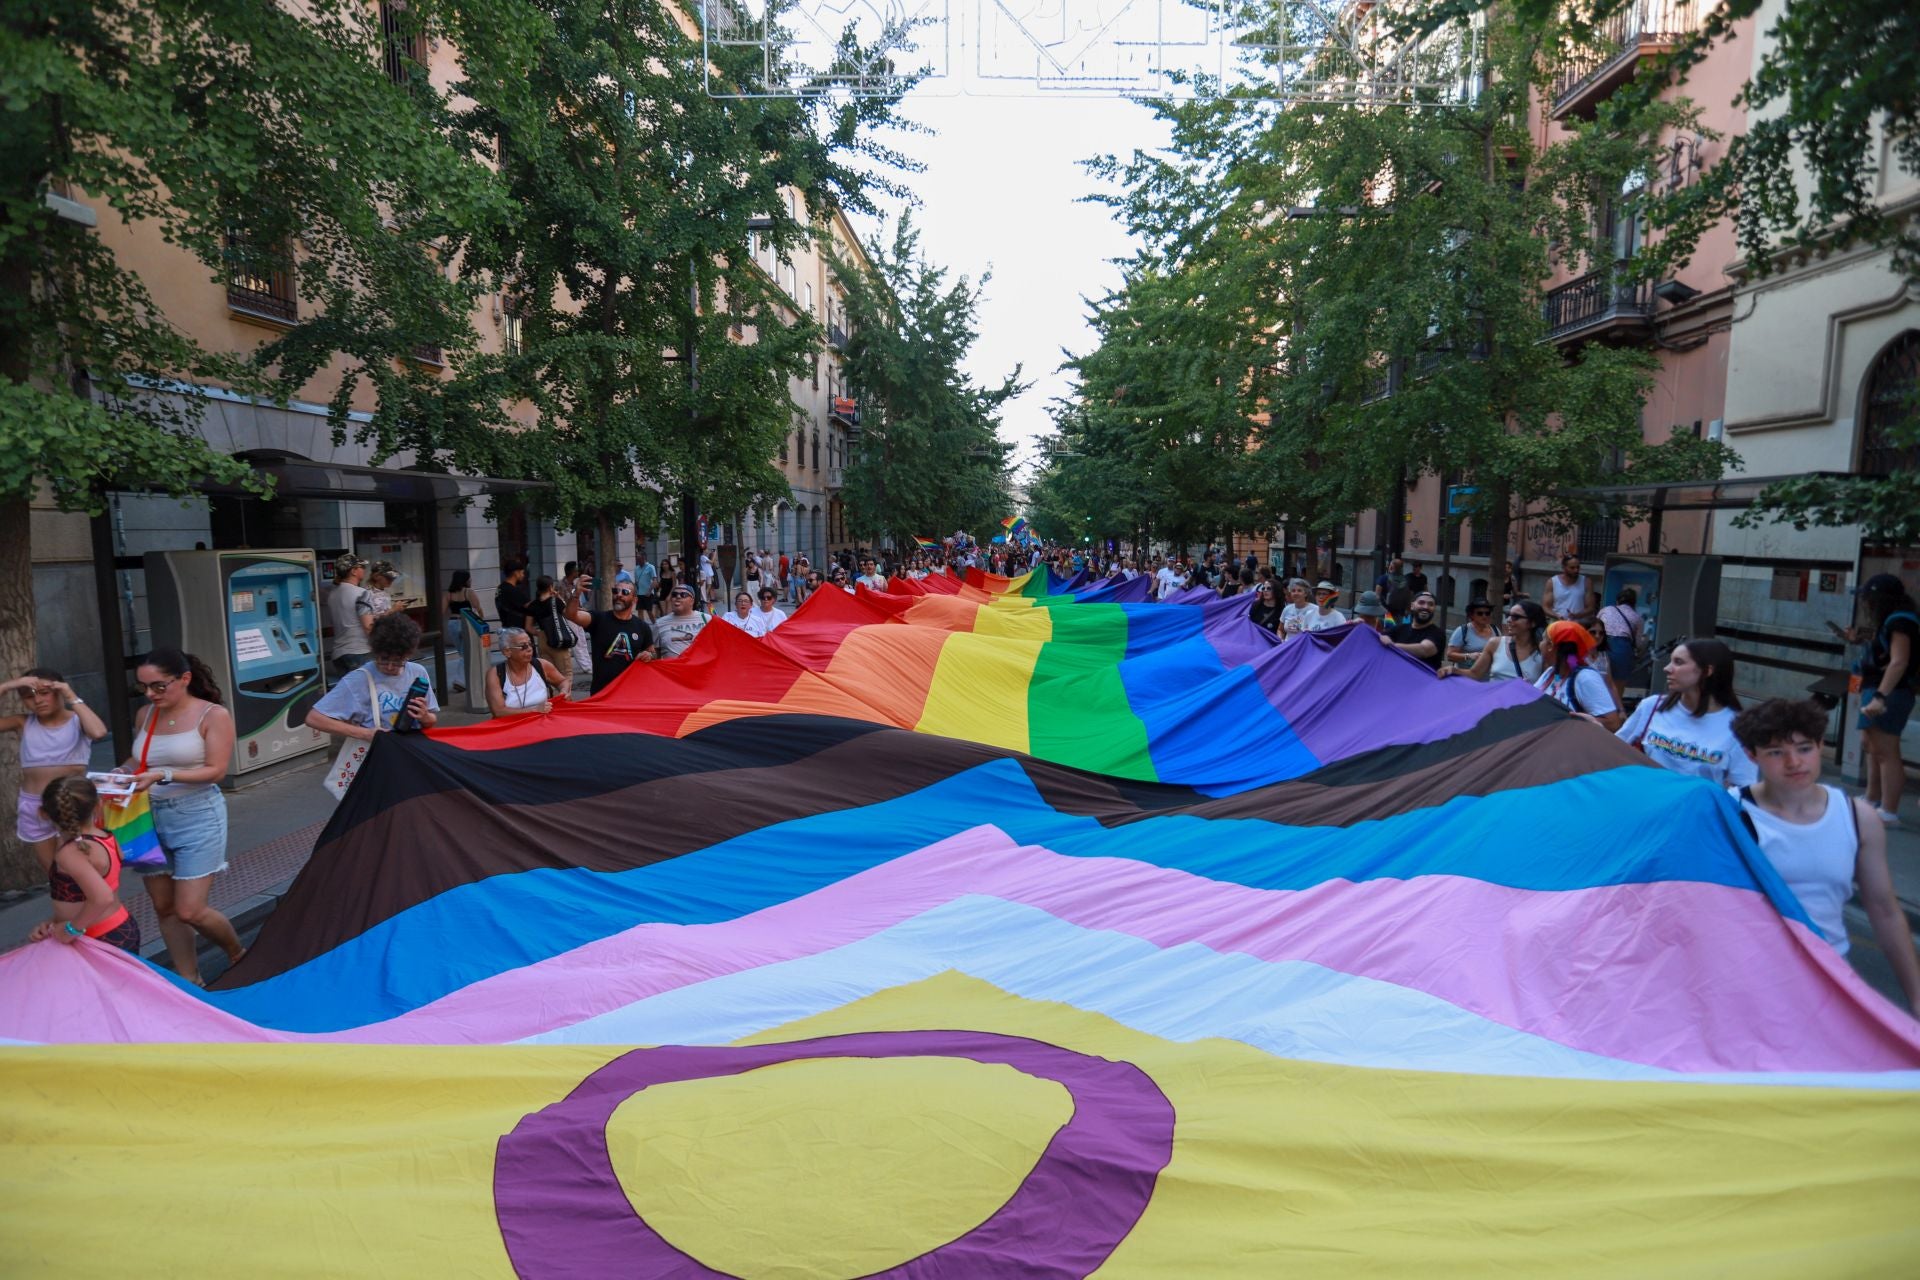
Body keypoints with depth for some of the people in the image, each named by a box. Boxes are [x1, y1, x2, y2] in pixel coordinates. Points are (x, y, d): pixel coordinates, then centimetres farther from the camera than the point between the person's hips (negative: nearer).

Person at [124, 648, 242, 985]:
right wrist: (122, 773, -5)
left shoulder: (213, 715, -8)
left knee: (190, 911, -6)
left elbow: (216, 770, -13)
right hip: (151, 818, 6)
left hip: (197, 817, -6)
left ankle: (239, 956, 21)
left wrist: (163, 775, -24)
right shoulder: (147, 715, 7)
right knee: (165, 908, 9)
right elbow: (136, 760, 17)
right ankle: (189, 981, 23)